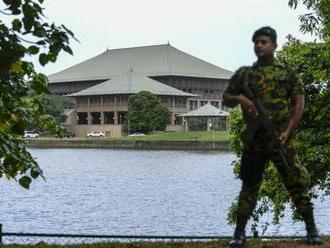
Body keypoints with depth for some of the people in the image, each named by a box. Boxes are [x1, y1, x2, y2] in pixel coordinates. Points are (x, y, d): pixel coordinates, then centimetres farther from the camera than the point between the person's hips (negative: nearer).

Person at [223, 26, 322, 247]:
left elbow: (299, 103, 0)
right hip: (254, 140, 2)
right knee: (249, 185, 6)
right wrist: (239, 99, -10)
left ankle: (312, 229, 11)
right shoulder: (243, 74, 11)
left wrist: (288, 131, -11)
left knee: (297, 183, 0)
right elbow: (226, 99, 13)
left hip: (281, 139, -2)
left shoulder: (288, 73, 5)